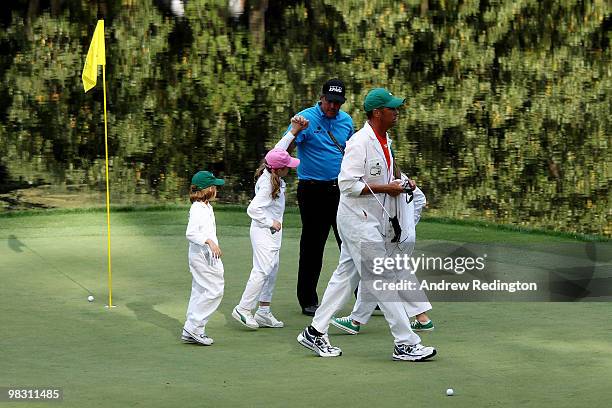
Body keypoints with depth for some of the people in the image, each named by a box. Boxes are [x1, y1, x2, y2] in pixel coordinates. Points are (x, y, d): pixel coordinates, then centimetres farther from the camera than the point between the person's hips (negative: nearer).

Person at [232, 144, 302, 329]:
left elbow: (278, 151, 21)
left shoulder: (274, 177, 2)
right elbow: (253, 209, -29)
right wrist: (271, 222, -21)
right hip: (263, 231, -11)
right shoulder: (268, 186, -25)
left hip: (273, 231, 11)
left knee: (272, 270, 11)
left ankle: (264, 312, 15)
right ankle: (243, 309, -12)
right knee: (262, 270, -14)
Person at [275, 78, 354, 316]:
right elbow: (285, 149, -19)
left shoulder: (346, 120, 9)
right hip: (313, 189, -5)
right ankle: (308, 301, 9)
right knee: (313, 246, 0)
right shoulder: (306, 118, -9)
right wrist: (296, 131, -38)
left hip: (340, 189, 5)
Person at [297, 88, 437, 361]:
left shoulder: (385, 141, 11)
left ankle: (315, 333, 21)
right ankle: (405, 343, -4)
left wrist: (399, 183, 8)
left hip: (374, 221, 10)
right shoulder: (360, 142, -19)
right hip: (358, 220, -10)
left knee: (345, 277, 14)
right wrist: (386, 188, -21)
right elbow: (348, 184, -24)